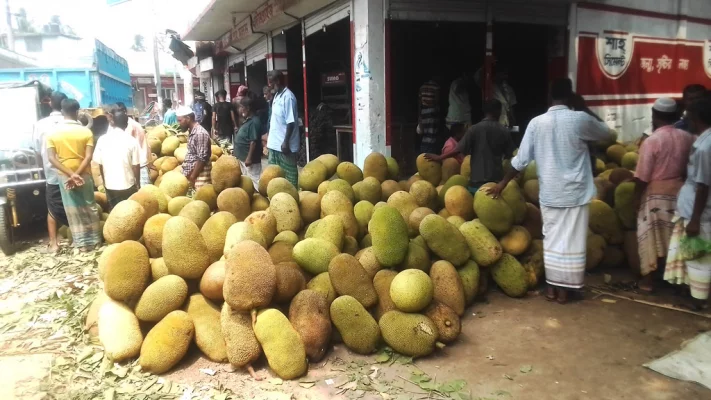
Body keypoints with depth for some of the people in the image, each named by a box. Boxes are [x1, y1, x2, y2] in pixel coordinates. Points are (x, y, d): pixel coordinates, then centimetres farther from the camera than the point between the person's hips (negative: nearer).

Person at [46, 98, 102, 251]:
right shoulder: (86, 132, -7)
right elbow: (88, 157, -16)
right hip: (84, 174, -1)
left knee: (73, 210, 8)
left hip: (64, 176, 1)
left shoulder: (53, 133, -3)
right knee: (90, 207, 12)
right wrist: (77, 174, -16)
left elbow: (51, 158, -12)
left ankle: (81, 243, 14)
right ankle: (95, 240, 18)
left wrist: (70, 174, -16)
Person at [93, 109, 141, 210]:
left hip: (109, 185, 3)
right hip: (127, 185, -2)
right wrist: (138, 183, 7)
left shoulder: (102, 140, -4)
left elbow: (100, 165, 2)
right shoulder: (131, 140, -11)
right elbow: (136, 166, -8)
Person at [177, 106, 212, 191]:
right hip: (190, 174, 9)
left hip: (198, 176, -9)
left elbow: (202, 159, -20)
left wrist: (192, 178, -18)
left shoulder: (200, 133, -17)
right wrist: (190, 176, 15)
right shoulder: (192, 132, 13)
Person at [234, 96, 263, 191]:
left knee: (254, 180, -4)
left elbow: (253, 142, -24)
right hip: (243, 157, 10)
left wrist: (249, 158, -24)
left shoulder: (254, 122, -20)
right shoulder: (247, 120, 11)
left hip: (249, 159, -10)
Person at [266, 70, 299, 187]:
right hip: (275, 143, 9)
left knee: (289, 173, 2)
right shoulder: (277, 96, 11)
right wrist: (270, 138, 18)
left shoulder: (288, 97, -16)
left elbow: (291, 122, -20)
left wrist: (286, 142, -21)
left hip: (284, 144, -9)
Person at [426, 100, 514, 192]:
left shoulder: (475, 129, -5)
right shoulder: (504, 131, 3)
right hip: (497, 179, 2)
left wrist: (439, 158, 3)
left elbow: (458, 150, -8)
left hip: (478, 180, -2)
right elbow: (509, 155, 10)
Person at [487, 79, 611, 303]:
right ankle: (563, 290, 14)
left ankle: (551, 286, 20)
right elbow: (606, 134, 13)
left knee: (551, 239, 13)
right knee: (571, 241, 7)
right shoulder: (580, 119, -7)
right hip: (575, 192, -2)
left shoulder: (536, 123, -3)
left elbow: (521, 160, -2)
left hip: (549, 193, 2)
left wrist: (503, 184, 9)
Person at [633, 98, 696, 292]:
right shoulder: (688, 138, 0)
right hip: (679, 194, 5)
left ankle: (648, 278, 11)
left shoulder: (651, 141, -15)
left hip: (656, 195, -5)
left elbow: (642, 176, -14)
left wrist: (637, 197, -3)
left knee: (651, 237, 5)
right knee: (674, 237, 14)